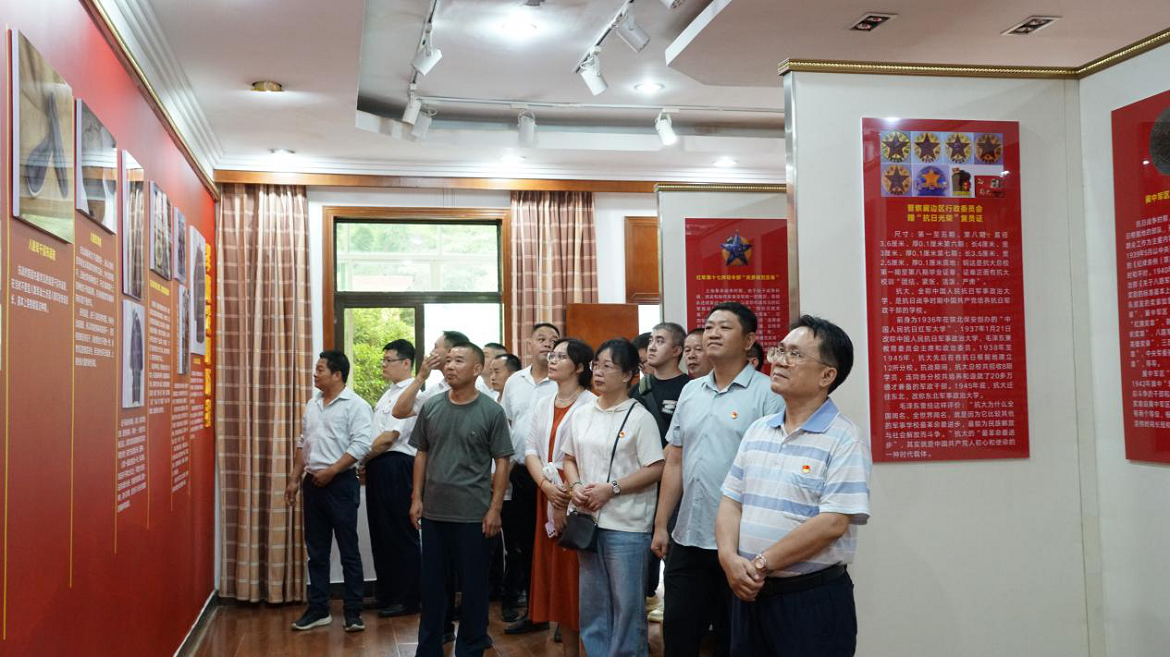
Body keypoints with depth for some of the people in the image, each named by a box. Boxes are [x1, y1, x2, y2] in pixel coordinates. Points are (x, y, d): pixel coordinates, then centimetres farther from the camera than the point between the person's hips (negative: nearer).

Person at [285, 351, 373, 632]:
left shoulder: (355, 405, -10)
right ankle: (318, 609, 20)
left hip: (340, 483, -7)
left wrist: (330, 471, -18)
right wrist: (295, 479, 14)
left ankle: (353, 612, 6)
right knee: (316, 551, 12)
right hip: (313, 483, 7)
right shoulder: (312, 405, 14)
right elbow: (303, 445, 19)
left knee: (348, 550, -1)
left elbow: (360, 446, -18)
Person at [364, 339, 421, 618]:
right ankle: (386, 593, 26)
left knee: (401, 533, -1)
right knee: (380, 531, 15)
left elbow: (389, 437, -18)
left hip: (396, 466, -10)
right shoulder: (390, 393, 17)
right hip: (379, 467, 10)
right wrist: (367, 463, 7)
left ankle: (408, 599, 10)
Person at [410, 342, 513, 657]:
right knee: (433, 584, 13)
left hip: (474, 514, -3)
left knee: (473, 585, 7)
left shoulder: (492, 412, -6)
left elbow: (502, 462, -5)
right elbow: (422, 454, 10)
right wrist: (417, 498, 5)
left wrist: (495, 508, -9)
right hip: (434, 512, 3)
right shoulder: (430, 407, 4)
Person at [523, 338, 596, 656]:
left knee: (577, 573, -3)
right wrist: (546, 485, -10)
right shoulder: (542, 405, 13)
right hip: (548, 498, 6)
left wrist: (569, 501, -14)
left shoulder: (590, 405, -9)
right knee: (554, 572, 9)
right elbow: (531, 450, 8)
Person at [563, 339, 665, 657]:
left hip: (626, 525, -6)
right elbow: (570, 458, 16)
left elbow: (655, 469, -12)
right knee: (591, 601, 14)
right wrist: (575, 486, -4)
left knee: (626, 603, 3)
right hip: (589, 520, 6)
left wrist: (611, 488, -18)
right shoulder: (582, 414, 9)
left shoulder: (640, 417, -9)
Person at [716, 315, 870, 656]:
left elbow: (832, 523, -19)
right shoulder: (757, 430, 9)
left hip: (814, 598, -6)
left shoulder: (843, 439, -12)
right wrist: (730, 558, -9)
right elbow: (731, 501, 9)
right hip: (749, 592, 6)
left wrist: (760, 564, -16)